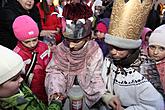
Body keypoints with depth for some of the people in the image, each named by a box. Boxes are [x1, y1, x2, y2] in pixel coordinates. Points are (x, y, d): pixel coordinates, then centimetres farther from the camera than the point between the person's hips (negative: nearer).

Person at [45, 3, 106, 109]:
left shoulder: (95, 51, -17)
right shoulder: (60, 49, -11)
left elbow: (96, 78, -13)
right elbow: (54, 71, -6)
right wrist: (56, 91, -21)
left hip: (86, 92, 0)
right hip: (66, 92, 1)